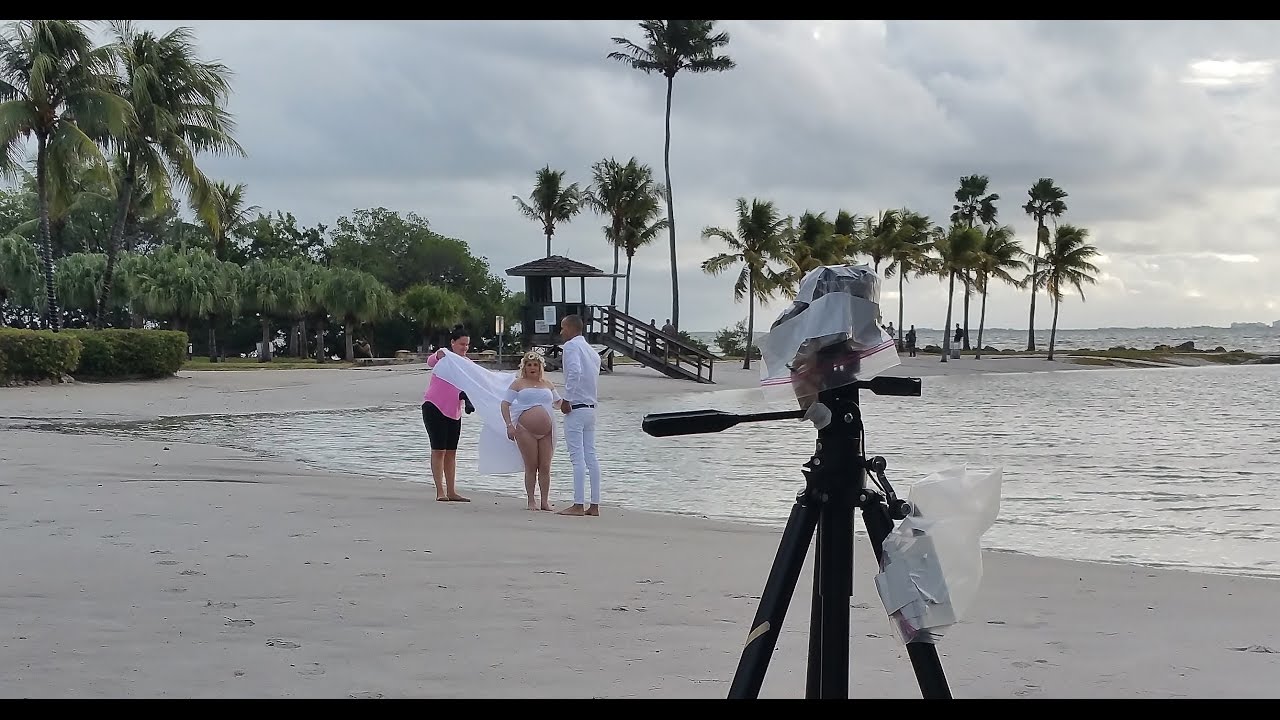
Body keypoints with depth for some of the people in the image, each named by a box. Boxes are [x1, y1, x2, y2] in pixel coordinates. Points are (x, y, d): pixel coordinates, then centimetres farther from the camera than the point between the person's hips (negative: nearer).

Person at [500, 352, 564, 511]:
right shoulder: (519, 384, 5)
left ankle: (545, 501, 8)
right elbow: (505, 404, 1)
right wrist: (509, 425, -10)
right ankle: (531, 501, 6)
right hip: (526, 429, -3)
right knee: (531, 467, -2)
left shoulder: (548, 384, 16)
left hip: (547, 431, 3)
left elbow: (559, 403, 31)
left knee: (545, 467, 1)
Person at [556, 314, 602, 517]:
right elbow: (594, 377, 15)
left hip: (575, 408, -8)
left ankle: (578, 505, -10)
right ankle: (594, 505, 8)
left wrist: (566, 399, -18)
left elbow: (575, 372, -23)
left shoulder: (571, 346, -8)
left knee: (578, 457, -9)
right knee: (590, 456, 8)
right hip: (591, 407, 8)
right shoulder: (592, 352, 18)